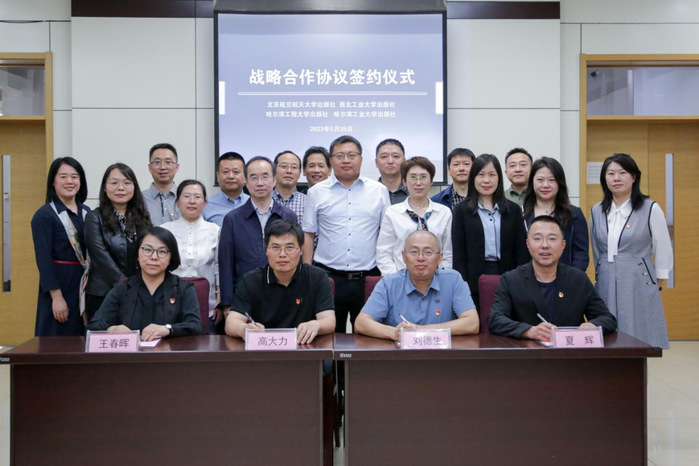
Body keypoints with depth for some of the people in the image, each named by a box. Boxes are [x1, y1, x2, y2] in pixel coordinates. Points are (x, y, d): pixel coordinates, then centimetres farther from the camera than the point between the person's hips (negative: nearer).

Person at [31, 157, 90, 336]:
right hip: (60, 285, -5)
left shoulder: (87, 213, 10)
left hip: (87, 286, 6)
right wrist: (56, 297, -16)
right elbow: (43, 259, -12)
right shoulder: (44, 215, -7)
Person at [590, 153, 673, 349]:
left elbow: (664, 254, 2)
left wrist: (657, 287, 5)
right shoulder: (597, 211, 7)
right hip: (606, 288, 3)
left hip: (639, 287, -3)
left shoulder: (651, 209, -3)